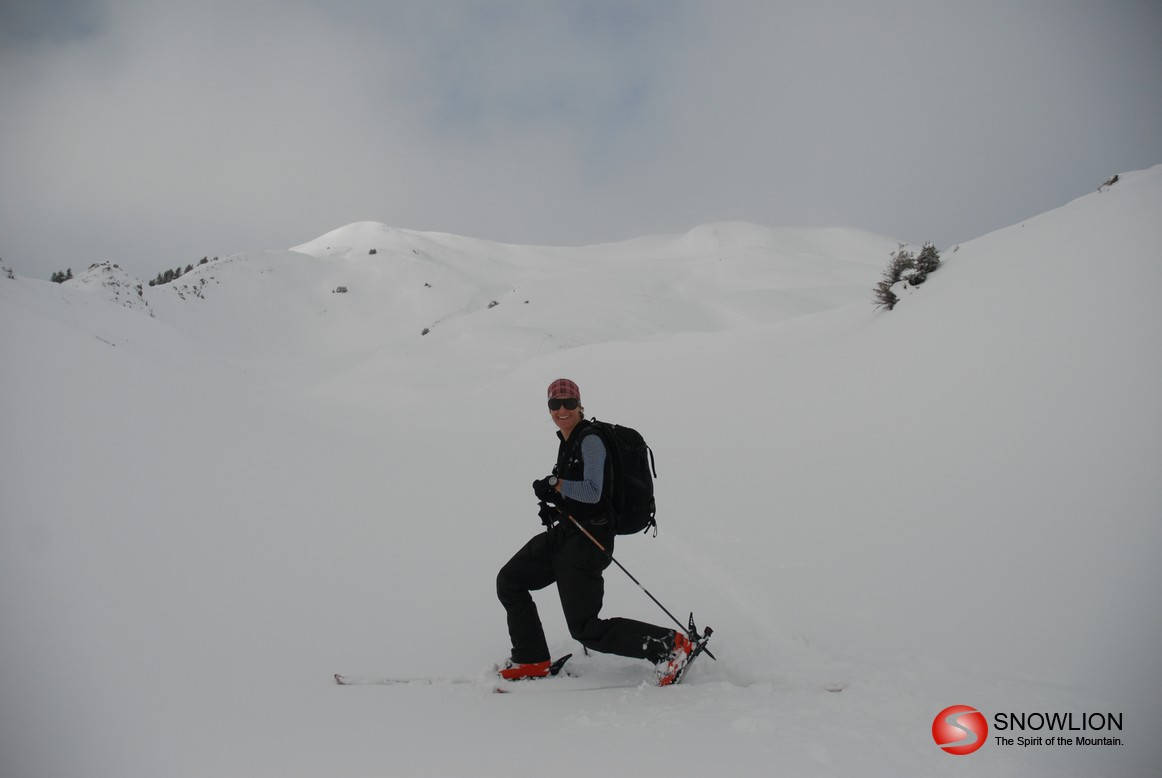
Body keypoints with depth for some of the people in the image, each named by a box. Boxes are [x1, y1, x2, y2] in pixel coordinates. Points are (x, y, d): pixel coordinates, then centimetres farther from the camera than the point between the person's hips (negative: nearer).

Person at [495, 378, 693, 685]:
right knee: (509, 581, 13)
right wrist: (555, 505, 7)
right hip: (564, 533, 10)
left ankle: (670, 645, -1)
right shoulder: (567, 443, 14)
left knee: (586, 630, -8)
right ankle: (532, 662, 20)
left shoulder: (590, 440, -15)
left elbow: (593, 492, -25)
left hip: (587, 540, -10)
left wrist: (553, 484, -15)